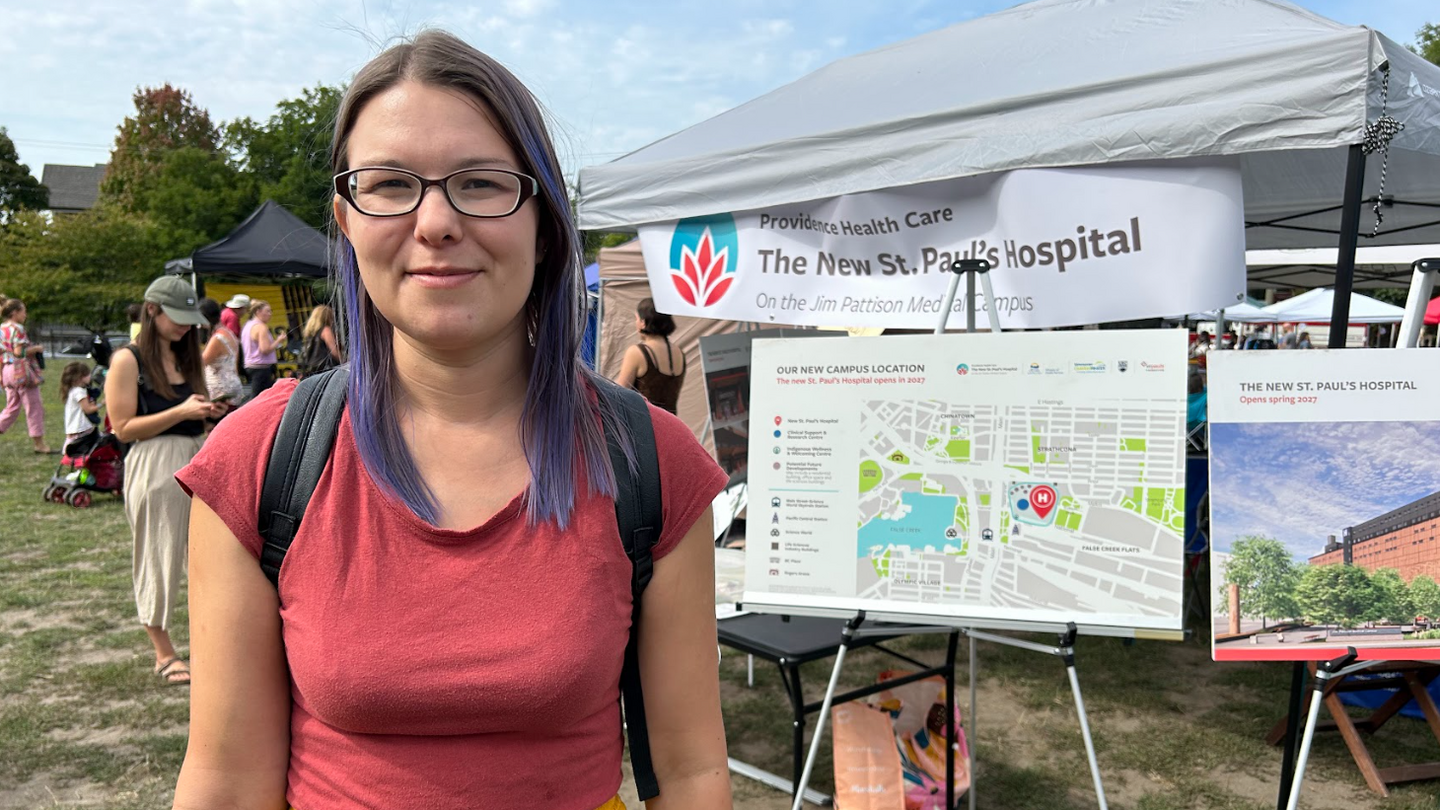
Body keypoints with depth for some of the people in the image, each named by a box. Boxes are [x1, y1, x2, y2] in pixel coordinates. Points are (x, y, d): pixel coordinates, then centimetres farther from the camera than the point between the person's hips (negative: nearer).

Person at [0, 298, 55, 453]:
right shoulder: (17, 328, -13)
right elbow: (19, 352, -21)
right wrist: (36, 349, -6)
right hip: (21, 370, -9)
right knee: (34, 407, 0)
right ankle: (40, 444, 5)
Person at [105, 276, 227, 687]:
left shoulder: (186, 358, 14)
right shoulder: (127, 361, -6)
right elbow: (124, 428, -12)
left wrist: (209, 412, 3)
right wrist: (181, 412, -19)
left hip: (197, 460, 6)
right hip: (155, 467, -6)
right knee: (159, 559, 5)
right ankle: (163, 652, 18)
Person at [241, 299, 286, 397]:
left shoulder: (248, 326, 16)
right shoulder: (261, 327, -13)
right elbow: (265, 349, -20)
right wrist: (278, 340, -8)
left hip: (250, 366, 10)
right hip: (261, 368, -10)